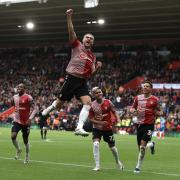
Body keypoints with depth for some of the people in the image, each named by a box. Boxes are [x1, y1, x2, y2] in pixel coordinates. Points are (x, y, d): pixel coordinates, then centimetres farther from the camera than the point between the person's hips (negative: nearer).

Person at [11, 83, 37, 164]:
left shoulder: (28, 97, -11)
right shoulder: (14, 97, 6)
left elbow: (35, 109, -11)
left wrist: (30, 118, -22)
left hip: (26, 122, -4)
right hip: (17, 121, 4)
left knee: (25, 140, 7)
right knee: (13, 136, -18)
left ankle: (27, 156, 27)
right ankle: (18, 150, 9)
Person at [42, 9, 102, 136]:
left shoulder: (93, 57, 15)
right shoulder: (77, 45, 3)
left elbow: (91, 73, 13)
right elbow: (71, 31, -11)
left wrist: (97, 68, -7)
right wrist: (69, 17, -22)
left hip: (82, 82, 4)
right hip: (71, 79, -4)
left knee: (88, 102, -20)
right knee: (59, 104, 4)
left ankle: (79, 128, -25)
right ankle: (47, 111, 39)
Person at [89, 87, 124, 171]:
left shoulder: (108, 102, -11)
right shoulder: (92, 105, -12)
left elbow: (114, 111, 2)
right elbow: (90, 118, -7)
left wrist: (118, 119, -17)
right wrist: (100, 122, -20)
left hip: (108, 128, 1)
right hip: (97, 128, -1)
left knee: (112, 147, 11)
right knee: (96, 144, -23)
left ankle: (118, 162, 40)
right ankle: (97, 166, -15)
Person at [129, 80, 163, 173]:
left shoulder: (155, 99, -3)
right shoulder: (138, 98, 6)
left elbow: (159, 112, 6)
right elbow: (132, 109, 16)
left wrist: (157, 112, -17)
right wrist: (134, 111, -7)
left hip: (149, 124, -4)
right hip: (139, 124, 4)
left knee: (142, 145, -15)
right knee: (140, 147, 9)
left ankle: (138, 166, -4)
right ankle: (151, 145, 44)